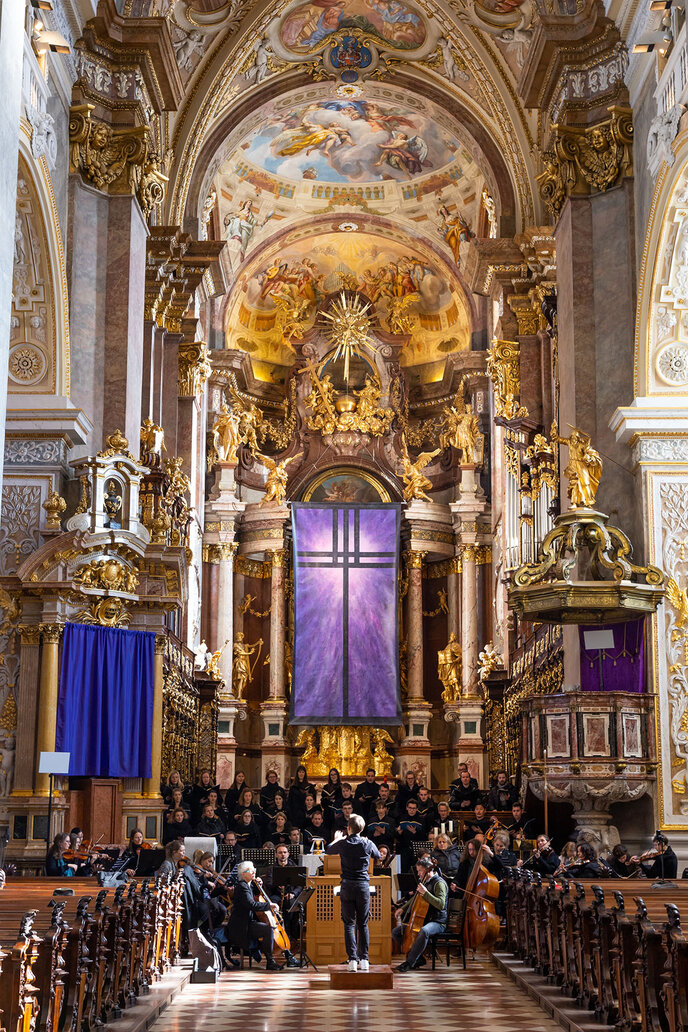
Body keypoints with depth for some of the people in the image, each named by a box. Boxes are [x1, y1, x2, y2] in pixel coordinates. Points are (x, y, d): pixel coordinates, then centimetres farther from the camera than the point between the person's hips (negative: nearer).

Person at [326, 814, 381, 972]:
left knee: (349, 924, 3)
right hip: (363, 886, 1)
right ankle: (364, 960, 7)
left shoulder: (343, 844, -4)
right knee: (363, 924, 9)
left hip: (347, 886, -1)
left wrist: (338, 839, 37)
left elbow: (328, 850, 18)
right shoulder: (368, 844, -2)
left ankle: (352, 959, -5)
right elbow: (378, 856, 20)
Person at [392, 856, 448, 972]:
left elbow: (441, 904, -28)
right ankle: (418, 958, 2)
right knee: (396, 932, 2)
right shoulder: (424, 881, 13)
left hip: (437, 922, -9)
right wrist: (403, 910, 19)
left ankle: (410, 962, -30)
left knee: (424, 931, -42)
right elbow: (415, 900, 30)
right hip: (422, 919, 9)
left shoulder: (439, 883, -13)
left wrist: (425, 892, -30)